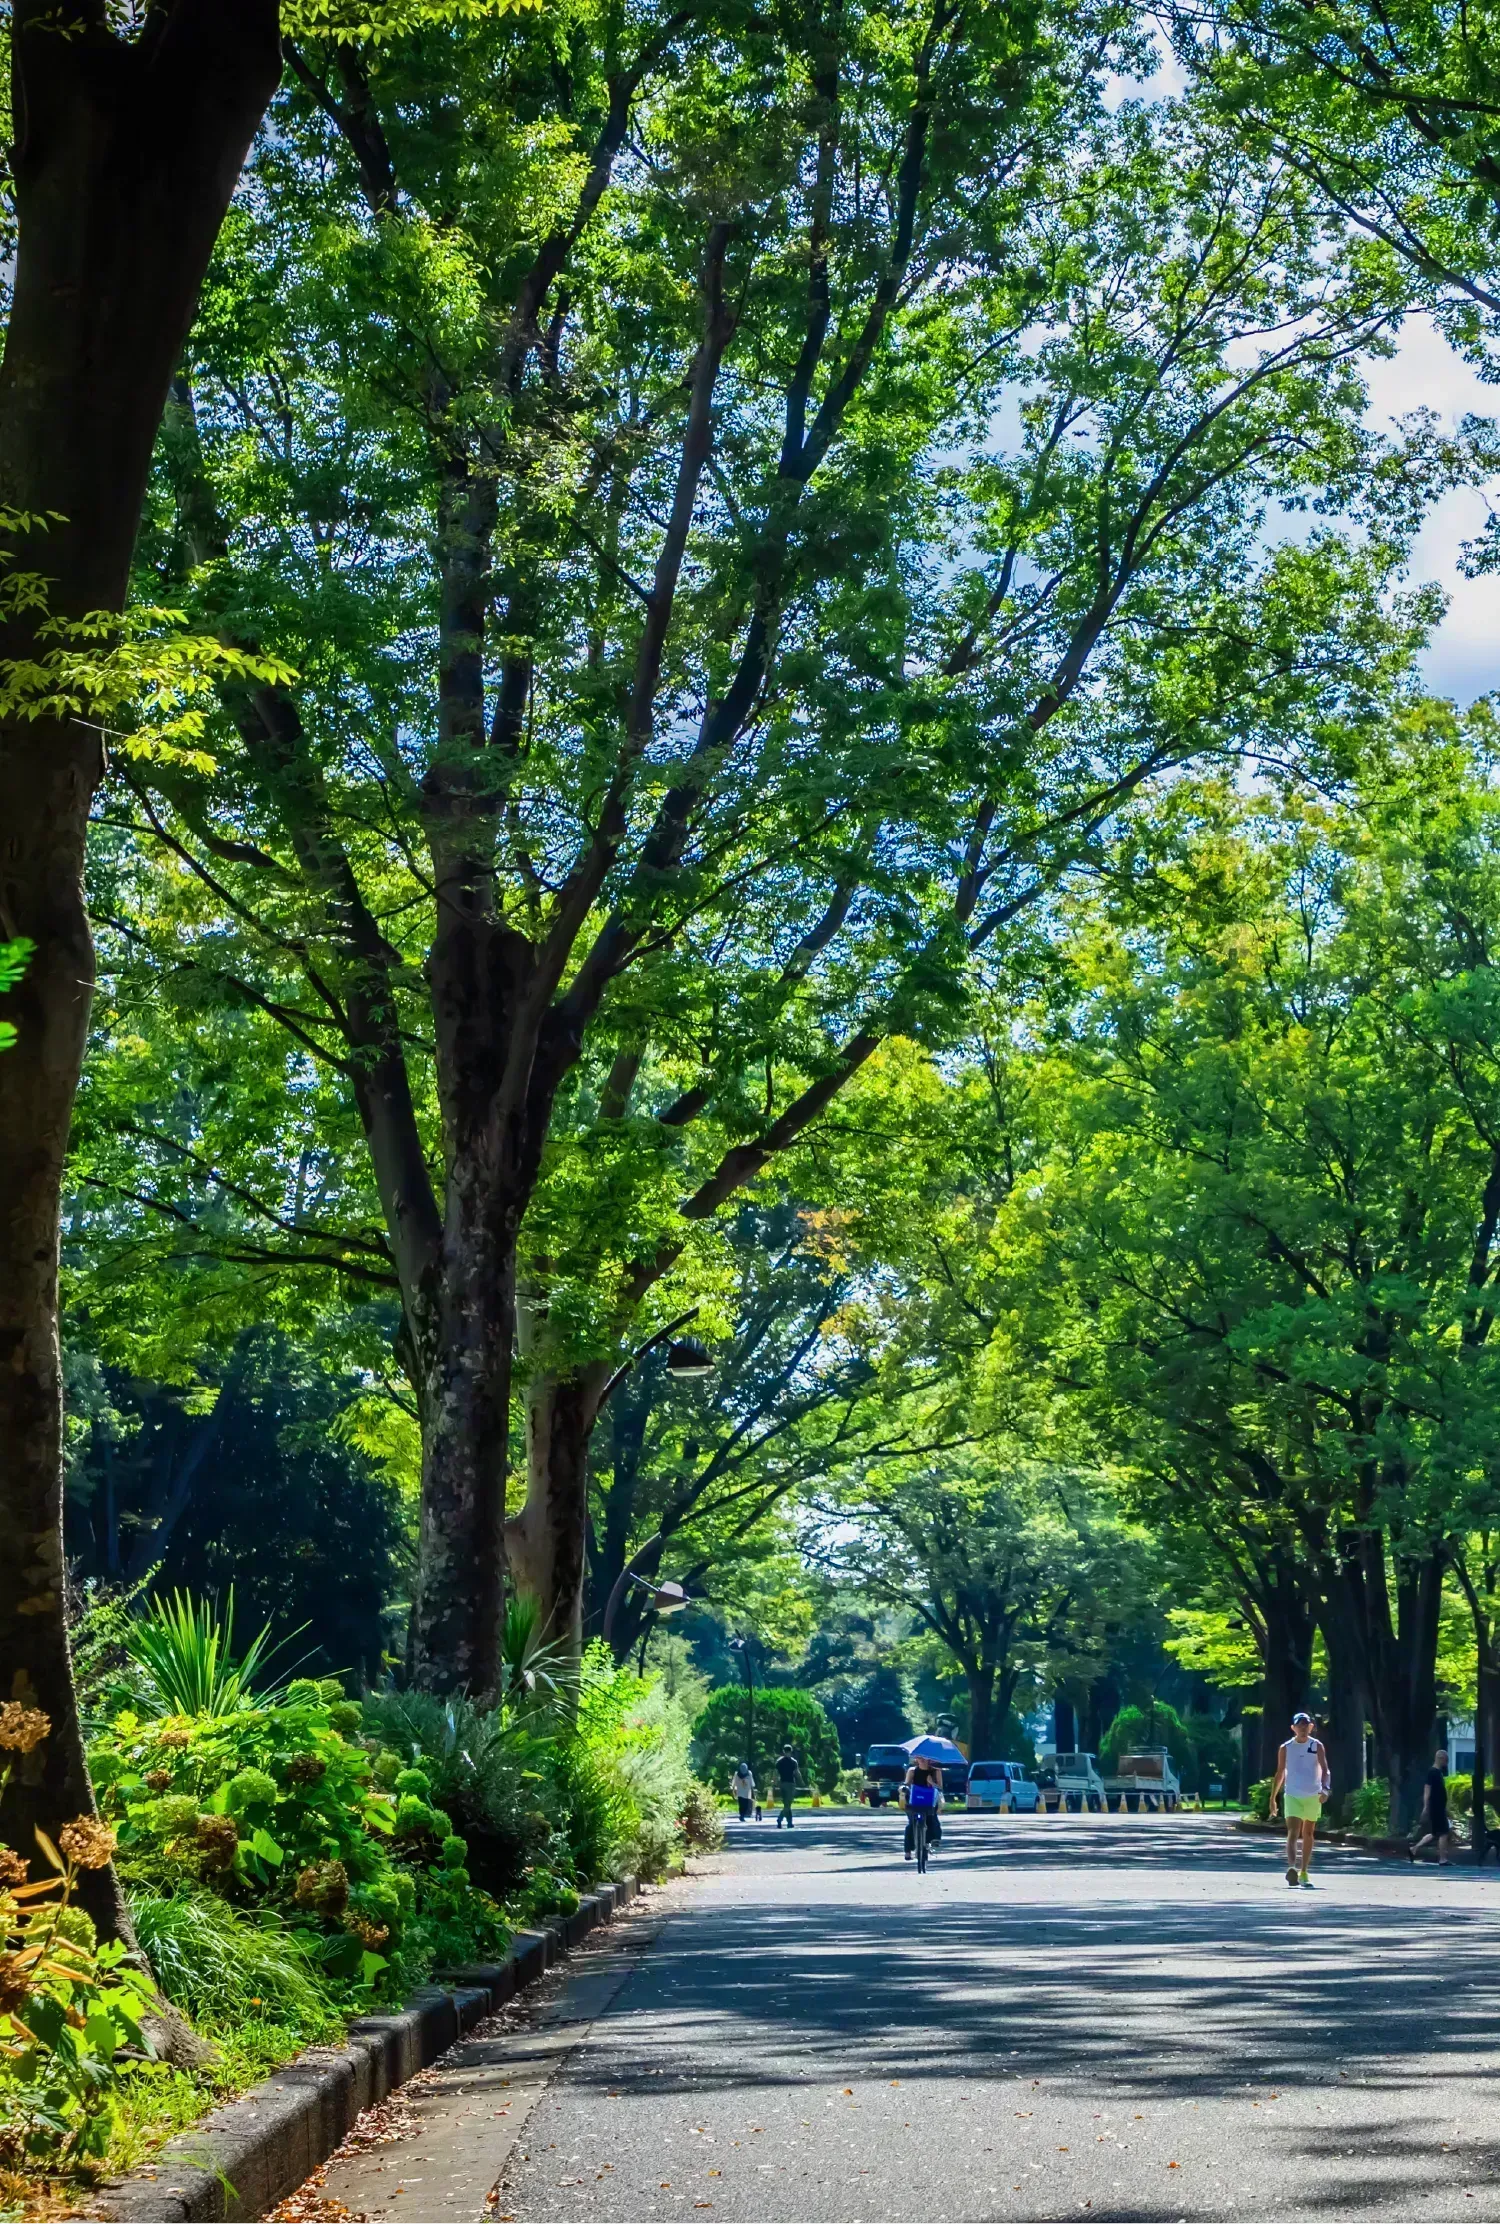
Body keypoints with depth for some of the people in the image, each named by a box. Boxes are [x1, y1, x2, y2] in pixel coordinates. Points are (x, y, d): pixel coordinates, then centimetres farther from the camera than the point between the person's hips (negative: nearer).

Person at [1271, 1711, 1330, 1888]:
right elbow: (1280, 1773, 11)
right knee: (1293, 1833, -17)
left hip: (1313, 1796, 1)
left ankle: (1303, 1873, 22)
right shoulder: (1286, 1748, 2)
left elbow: (1324, 1769, -6)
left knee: (1308, 1834, 12)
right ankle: (1292, 1867, -33)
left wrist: (1325, 1788, -24)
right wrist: (1273, 1797, 11)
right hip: (1292, 1795, -1)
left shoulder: (1317, 1746, 1)